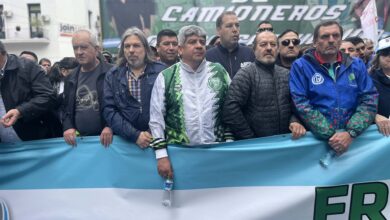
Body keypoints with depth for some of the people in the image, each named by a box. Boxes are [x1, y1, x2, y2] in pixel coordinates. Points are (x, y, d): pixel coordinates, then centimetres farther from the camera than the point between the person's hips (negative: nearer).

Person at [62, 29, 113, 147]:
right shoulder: (71, 79, 12)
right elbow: (66, 108, 17)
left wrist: (110, 126, -21)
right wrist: (67, 127, 0)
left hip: (105, 138, -4)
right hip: (79, 140, 5)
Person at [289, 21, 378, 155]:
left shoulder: (356, 65, 11)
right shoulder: (300, 66, -1)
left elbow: (369, 99, 4)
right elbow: (302, 104, -9)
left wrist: (350, 133, -10)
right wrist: (331, 135, -14)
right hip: (316, 139, -3)